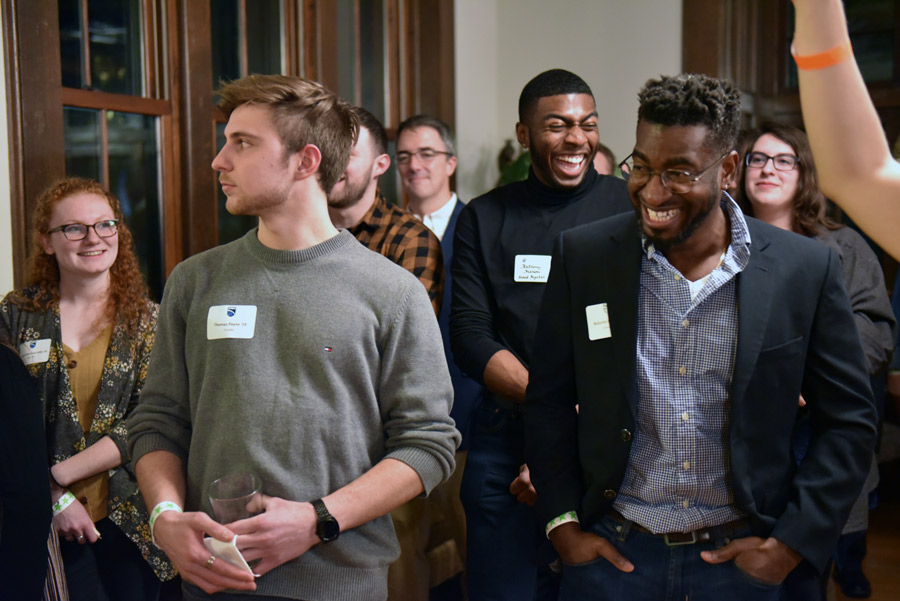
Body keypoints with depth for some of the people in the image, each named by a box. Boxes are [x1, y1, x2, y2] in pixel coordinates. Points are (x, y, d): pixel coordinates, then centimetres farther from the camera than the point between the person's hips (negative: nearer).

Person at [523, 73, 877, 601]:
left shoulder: (807, 269, -7)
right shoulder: (583, 256, -5)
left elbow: (848, 423, 0)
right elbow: (550, 400, 3)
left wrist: (794, 544, -6)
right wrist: (563, 523, -2)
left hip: (748, 559, 0)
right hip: (613, 553, 1)